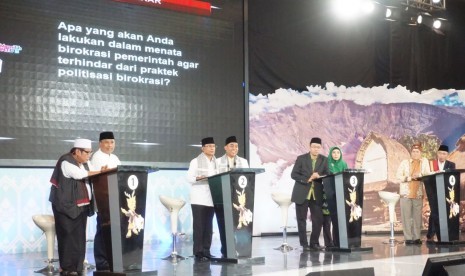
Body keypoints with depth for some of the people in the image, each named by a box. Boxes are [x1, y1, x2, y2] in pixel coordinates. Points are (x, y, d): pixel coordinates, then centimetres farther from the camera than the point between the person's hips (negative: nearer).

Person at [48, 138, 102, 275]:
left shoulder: (85, 163, 11)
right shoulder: (66, 162, -14)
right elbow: (81, 175, -23)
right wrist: (101, 172, -15)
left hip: (81, 206, 7)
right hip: (67, 206, -7)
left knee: (79, 238, 6)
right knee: (68, 237, -5)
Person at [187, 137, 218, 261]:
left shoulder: (216, 162, 16)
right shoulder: (195, 161, -1)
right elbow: (189, 178, -7)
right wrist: (199, 178, -25)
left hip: (211, 198, 6)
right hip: (199, 198, -5)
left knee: (208, 225, 6)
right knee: (199, 225, -6)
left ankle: (206, 251, 12)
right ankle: (198, 252, -3)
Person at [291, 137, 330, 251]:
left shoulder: (324, 160, 6)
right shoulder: (301, 158, -2)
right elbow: (294, 174, -6)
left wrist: (319, 176, -18)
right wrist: (307, 179, -17)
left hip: (317, 194, 2)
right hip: (302, 193, -2)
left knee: (318, 219, -1)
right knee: (302, 219, 1)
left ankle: (314, 243, 13)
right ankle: (304, 244, 9)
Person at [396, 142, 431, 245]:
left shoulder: (424, 161, 10)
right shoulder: (405, 162, 5)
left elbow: (428, 174, 1)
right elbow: (398, 176, -3)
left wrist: (419, 175, -18)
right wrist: (410, 178, -14)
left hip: (418, 194, 2)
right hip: (406, 193, -2)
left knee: (417, 216, 2)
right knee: (407, 216, -4)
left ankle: (416, 237, 8)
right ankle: (408, 238, -1)